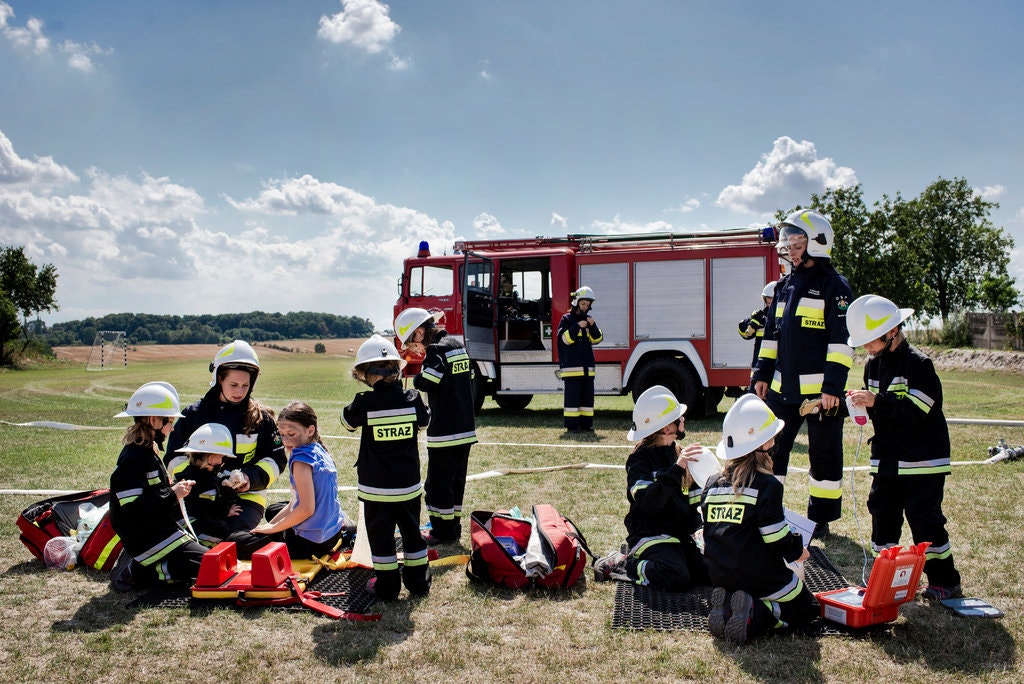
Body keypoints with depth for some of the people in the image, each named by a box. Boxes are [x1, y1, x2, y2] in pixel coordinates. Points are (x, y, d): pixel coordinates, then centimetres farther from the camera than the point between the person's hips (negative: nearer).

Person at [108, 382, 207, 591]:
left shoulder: (148, 452, 14)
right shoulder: (133, 459, -18)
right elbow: (134, 509, -25)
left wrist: (174, 488, 9)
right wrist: (172, 495, -20)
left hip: (160, 527, 10)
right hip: (145, 537, -10)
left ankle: (135, 561, 11)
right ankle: (135, 571, -10)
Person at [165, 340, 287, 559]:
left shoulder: (261, 417, 10)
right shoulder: (194, 414, 12)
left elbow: (276, 459, 9)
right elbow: (175, 458, 11)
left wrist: (249, 478, -11)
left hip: (247, 497, -1)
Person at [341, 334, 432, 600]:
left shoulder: (364, 403, -15)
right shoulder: (412, 399, -8)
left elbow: (347, 421, 5)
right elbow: (424, 421, 13)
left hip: (376, 486, -3)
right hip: (408, 484, 3)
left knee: (381, 535, 10)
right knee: (411, 531, 16)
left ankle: (387, 586, 16)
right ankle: (419, 582, 24)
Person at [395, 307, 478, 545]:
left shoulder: (437, 350, -15)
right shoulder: (459, 346, 12)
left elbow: (425, 383, -23)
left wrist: (417, 377, -3)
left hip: (444, 430, -9)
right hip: (466, 427, 9)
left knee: (438, 482, 2)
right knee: (456, 480, 16)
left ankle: (443, 530, 8)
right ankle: (454, 527, 24)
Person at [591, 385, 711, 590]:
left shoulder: (680, 454, 14)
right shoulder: (639, 460, -10)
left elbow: (694, 497, 19)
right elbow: (648, 502, -27)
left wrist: (696, 528, 1)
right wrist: (676, 469, -34)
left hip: (681, 533, 8)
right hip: (650, 534, -8)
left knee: (709, 571, -15)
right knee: (677, 578, -31)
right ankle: (621, 565, -7)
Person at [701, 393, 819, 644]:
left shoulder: (712, 484, 5)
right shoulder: (767, 485, -14)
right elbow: (778, 540, -12)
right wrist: (797, 550, 9)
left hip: (721, 578, 6)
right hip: (759, 577, -6)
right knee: (807, 608, 14)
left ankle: (726, 605, -2)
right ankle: (755, 616, -13)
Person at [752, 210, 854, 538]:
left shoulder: (834, 286, -6)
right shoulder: (784, 285, 14)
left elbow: (841, 340, -12)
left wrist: (833, 386, -18)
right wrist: (762, 373, 13)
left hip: (820, 390, -6)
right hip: (783, 387, 6)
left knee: (824, 454, 5)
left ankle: (820, 518, 16)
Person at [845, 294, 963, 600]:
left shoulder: (918, 363, -15)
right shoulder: (874, 365, 8)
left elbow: (916, 409, -24)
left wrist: (877, 401, -30)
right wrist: (858, 402, -6)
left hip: (922, 460, -7)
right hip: (886, 459, 7)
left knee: (925, 519, -2)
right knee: (882, 514, 9)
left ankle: (945, 581, 14)